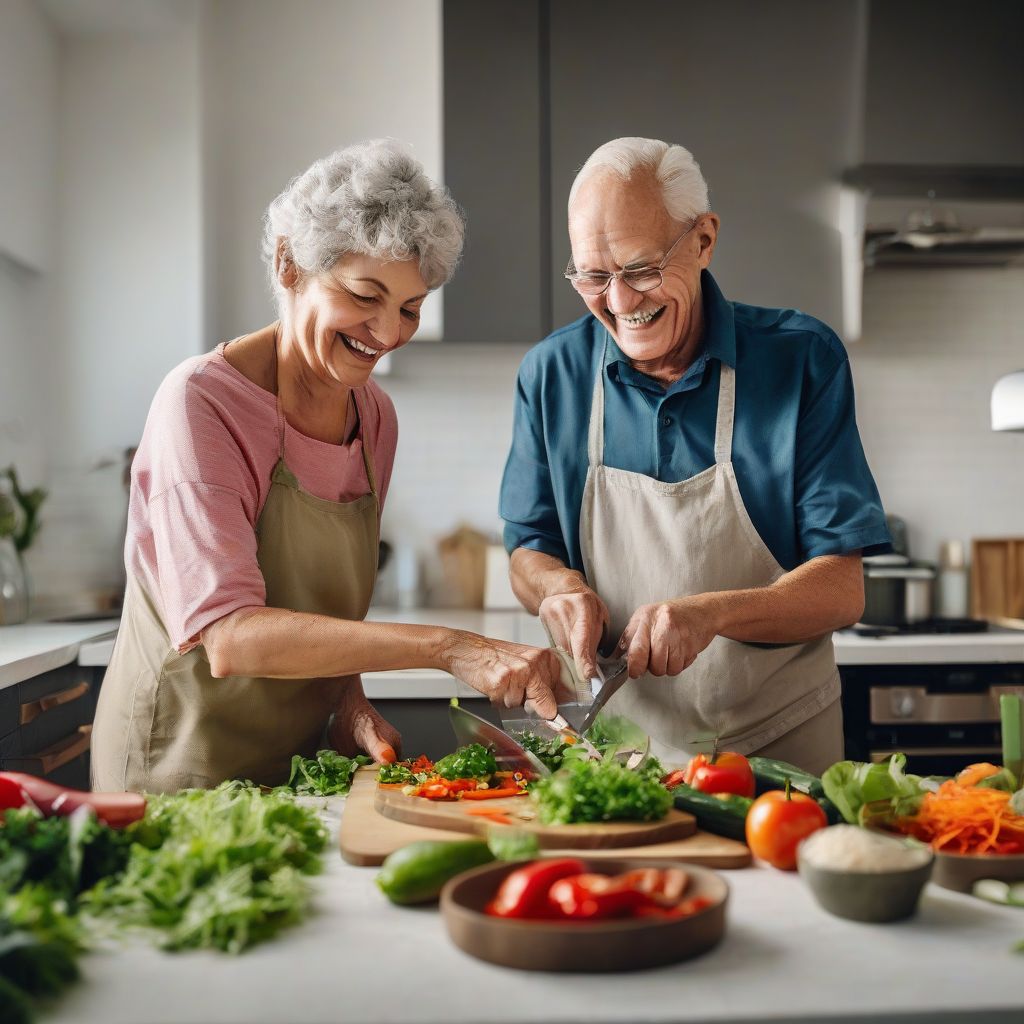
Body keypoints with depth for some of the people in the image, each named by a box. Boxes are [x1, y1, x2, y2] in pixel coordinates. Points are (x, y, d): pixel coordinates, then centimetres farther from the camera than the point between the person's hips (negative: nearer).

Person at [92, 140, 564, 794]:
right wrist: (448, 648, -33)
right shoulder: (204, 401, -17)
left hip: (302, 761, 5)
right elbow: (229, 636, -27)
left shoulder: (375, 416, 3)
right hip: (181, 772, -4)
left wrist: (350, 702, -6)